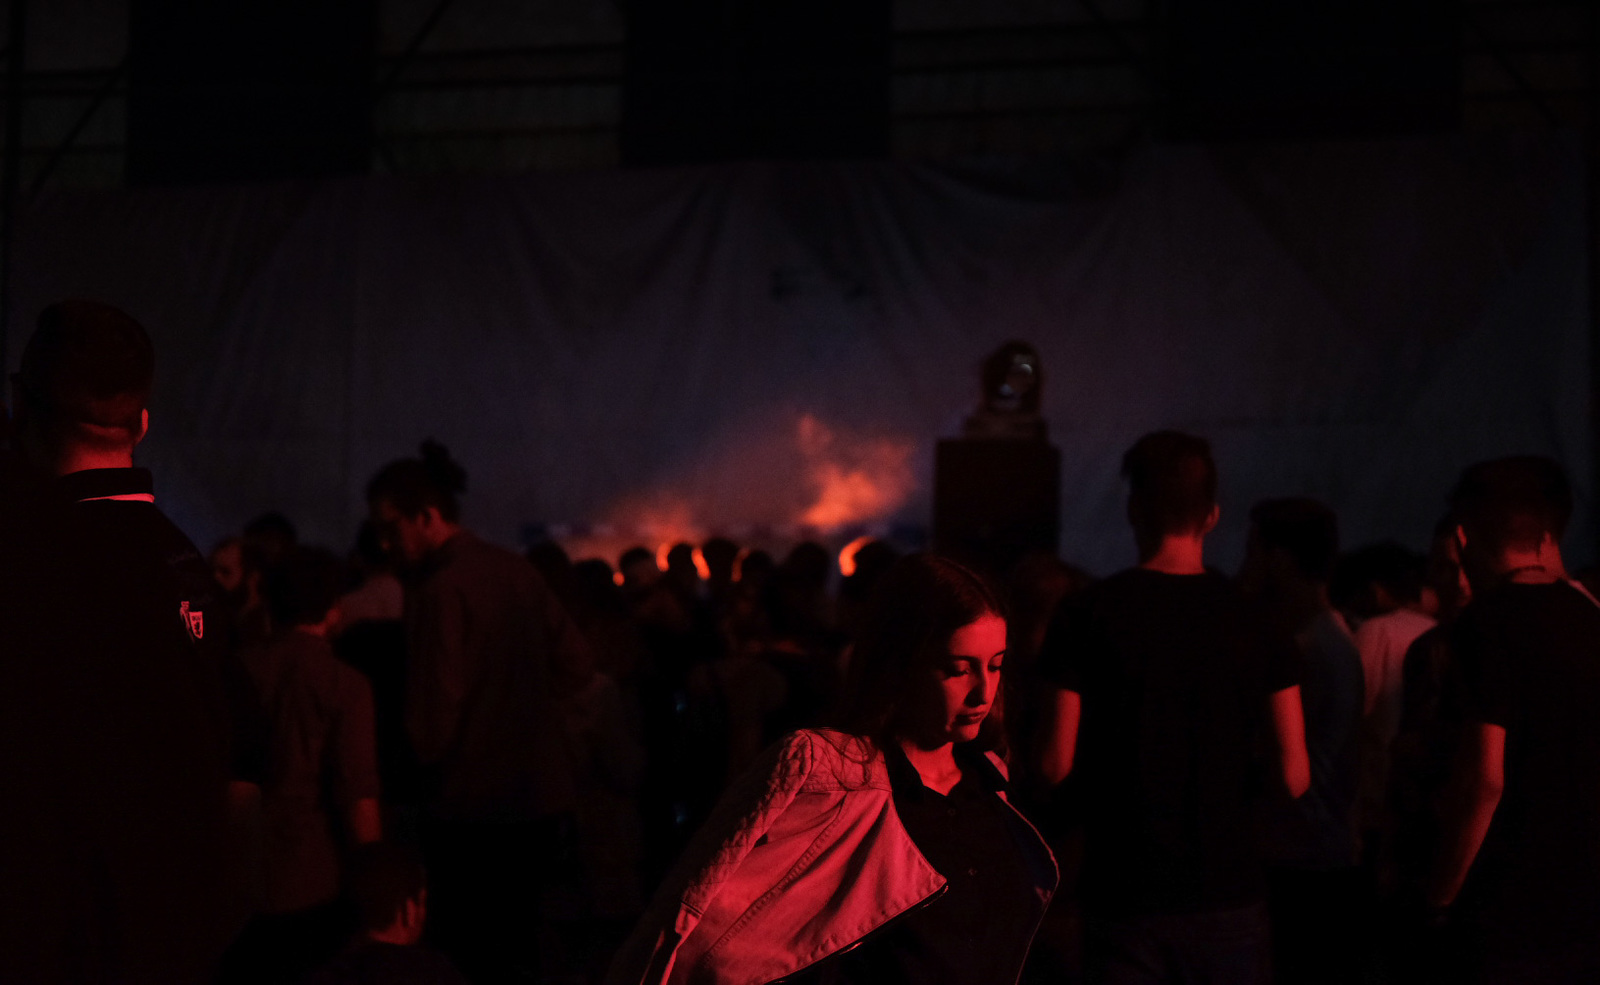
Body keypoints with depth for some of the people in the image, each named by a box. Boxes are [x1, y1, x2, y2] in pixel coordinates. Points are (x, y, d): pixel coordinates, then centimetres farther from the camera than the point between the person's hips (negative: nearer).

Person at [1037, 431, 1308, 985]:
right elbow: (1294, 777, -4)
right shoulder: (1258, 621, -2)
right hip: (1230, 897, 1)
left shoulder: (1087, 615, -7)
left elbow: (1055, 764, -8)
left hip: (1124, 901, -1)